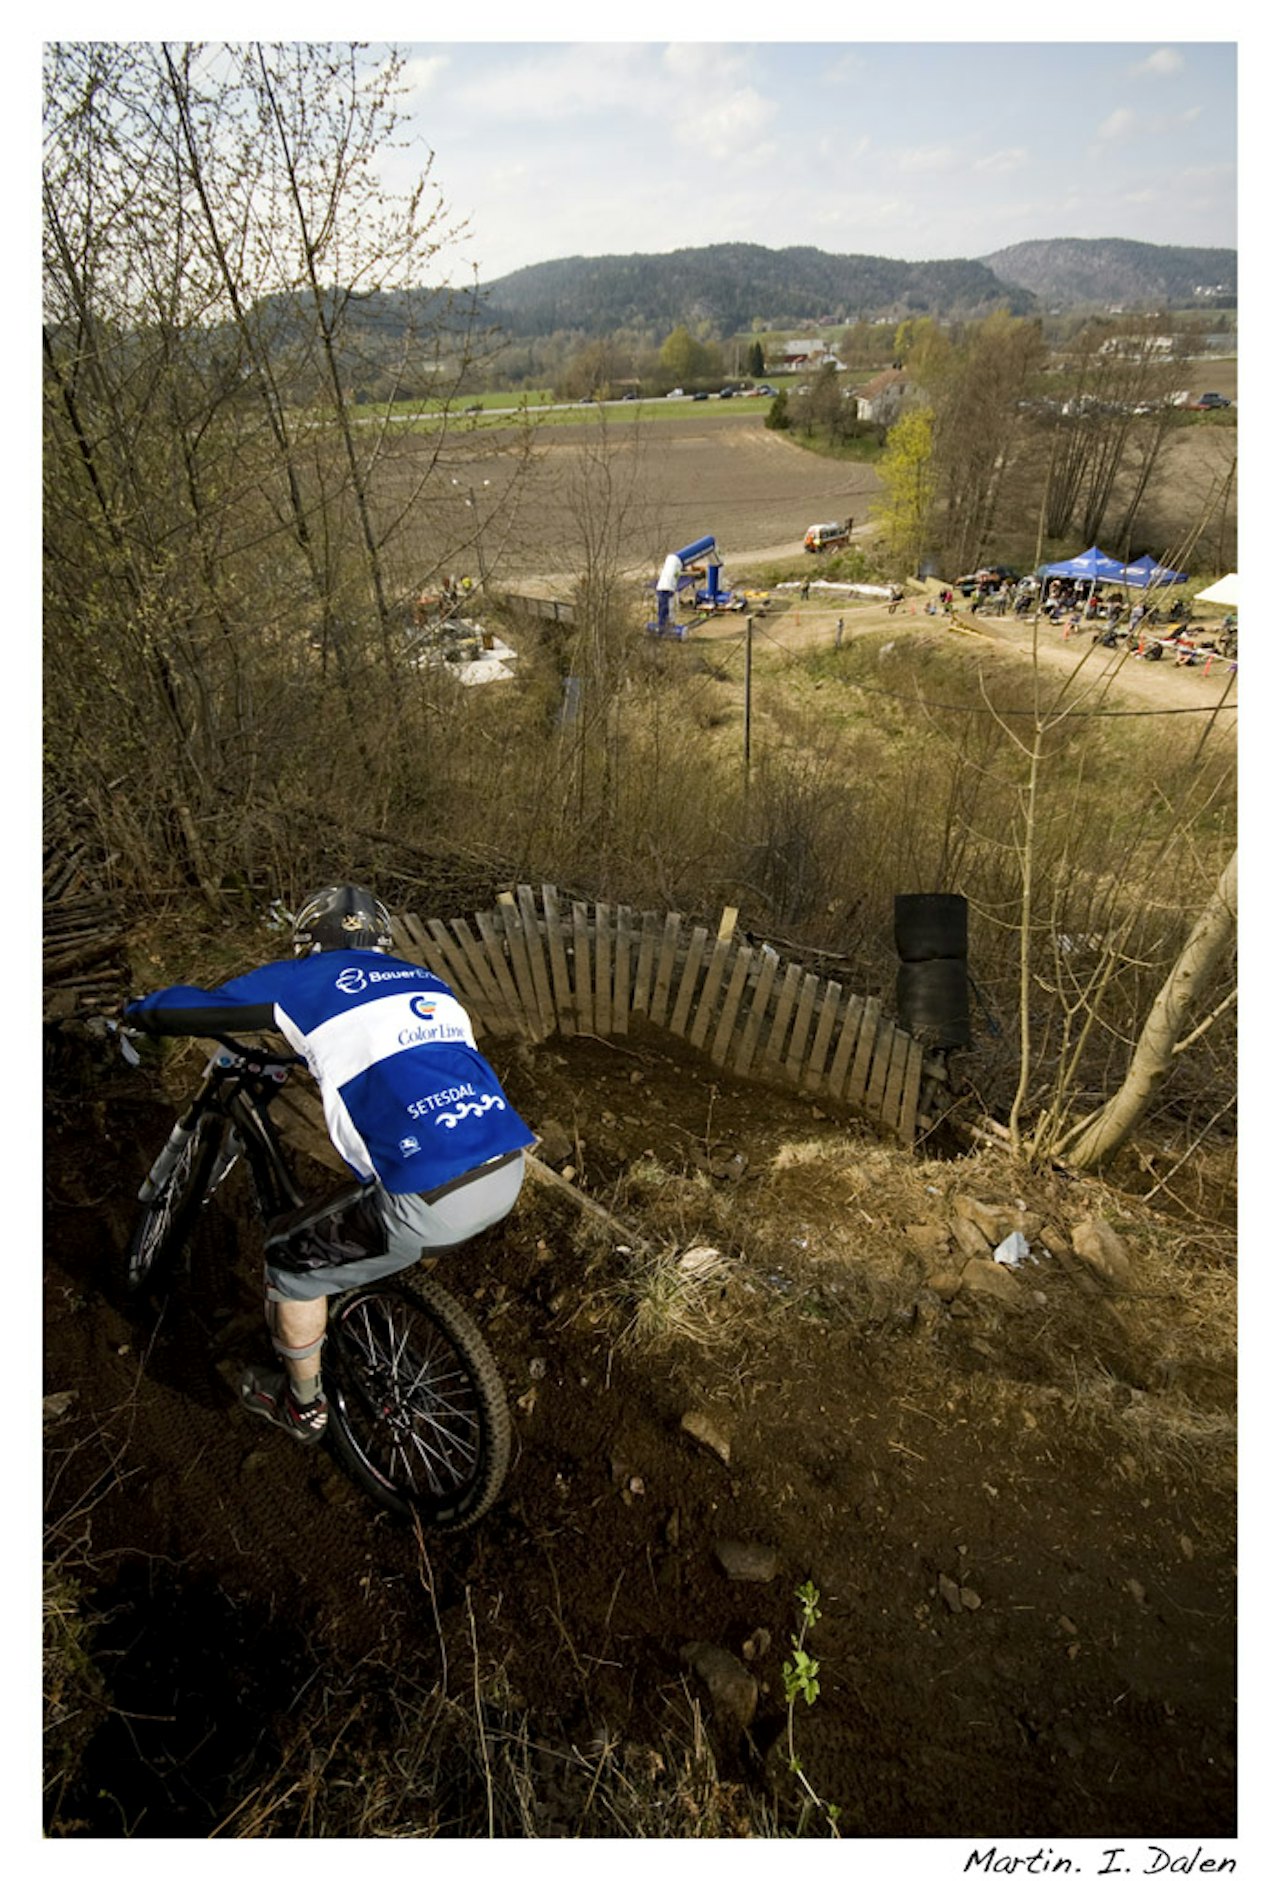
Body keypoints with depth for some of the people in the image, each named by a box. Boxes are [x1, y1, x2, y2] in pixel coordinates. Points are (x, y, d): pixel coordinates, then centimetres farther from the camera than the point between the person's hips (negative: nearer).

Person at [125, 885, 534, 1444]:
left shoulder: (307, 978, 7)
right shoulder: (425, 979, 22)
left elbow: (195, 1009, 15)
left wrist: (135, 1009, 38)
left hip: (431, 1202, -7)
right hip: (510, 1174, 7)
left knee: (292, 1262, 20)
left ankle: (302, 1408, 41)